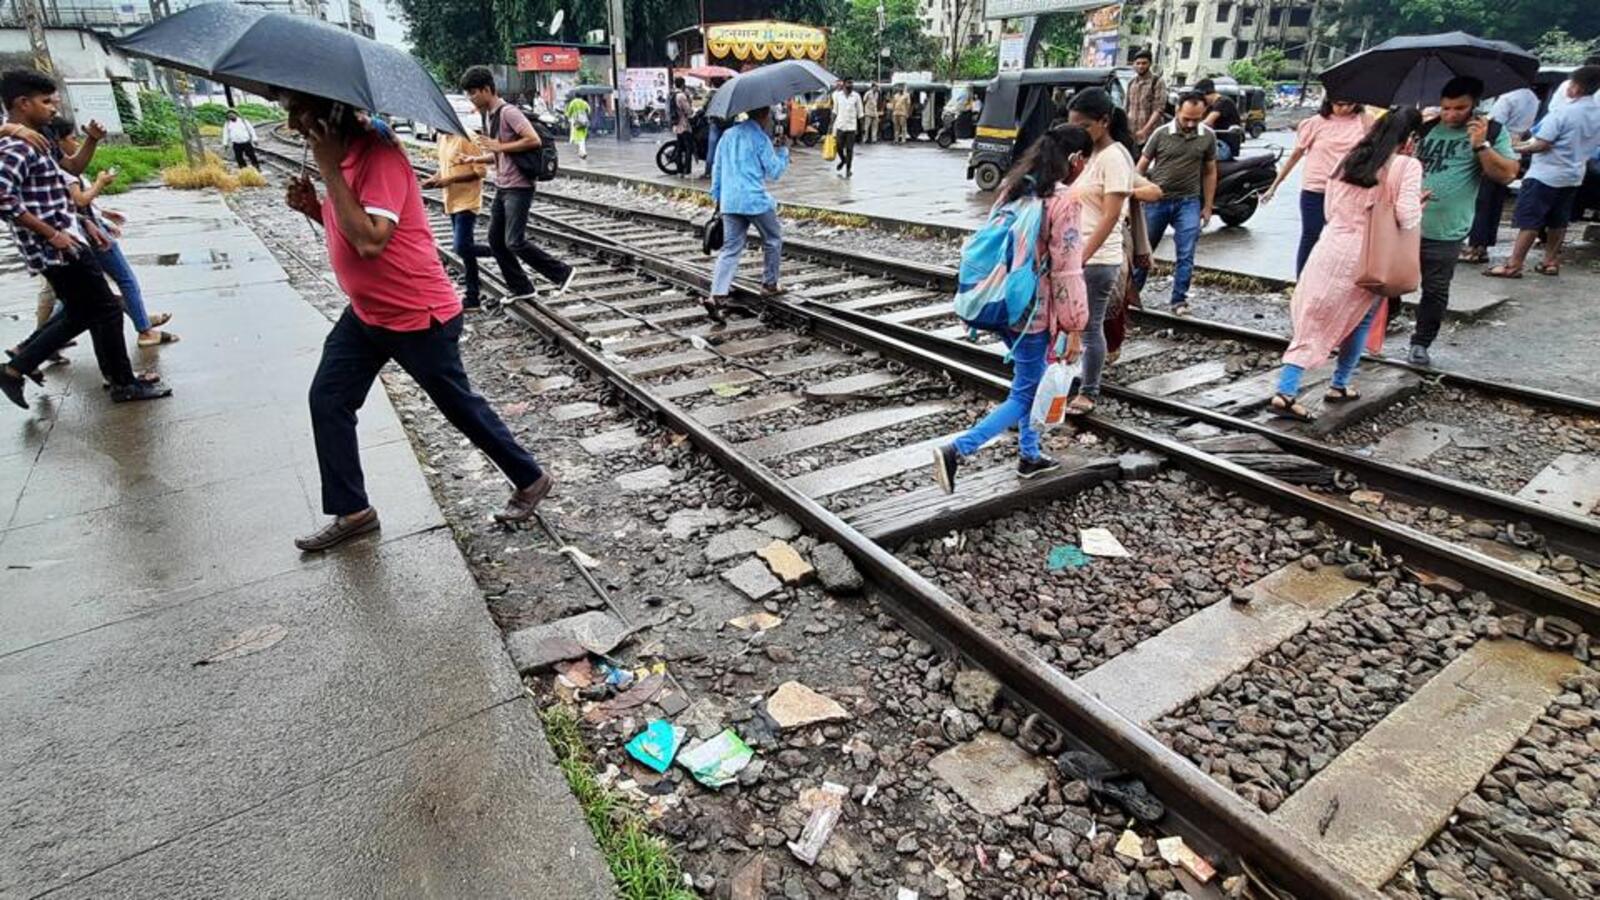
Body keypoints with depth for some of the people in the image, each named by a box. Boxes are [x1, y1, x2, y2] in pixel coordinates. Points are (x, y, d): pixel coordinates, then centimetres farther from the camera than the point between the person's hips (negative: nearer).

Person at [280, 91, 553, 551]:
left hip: (419, 317, -9)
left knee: (461, 406, 5)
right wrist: (312, 206, 1)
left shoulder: (379, 156, -21)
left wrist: (330, 170, -25)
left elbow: (370, 240, -30)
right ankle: (352, 511, 19)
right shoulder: (340, 154, 8)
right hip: (365, 312, 9)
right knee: (327, 400, 8)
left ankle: (530, 479, 25)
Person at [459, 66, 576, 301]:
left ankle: (562, 273, 0)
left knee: (514, 242, -13)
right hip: (501, 187, 10)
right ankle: (521, 288, 18)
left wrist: (500, 146, -18)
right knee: (496, 241, 9)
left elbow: (534, 140, -23)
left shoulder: (508, 112, -14)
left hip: (518, 188, -10)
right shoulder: (487, 115, 14)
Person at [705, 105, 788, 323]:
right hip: (755, 200, -6)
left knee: (730, 249, 4)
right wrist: (783, 149, 8)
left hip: (729, 202, 6)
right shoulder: (761, 139, -8)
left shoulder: (728, 135, 13)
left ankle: (717, 296, -11)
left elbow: (717, 169, 15)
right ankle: (769, 283, 25)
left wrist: (717, 197, 22)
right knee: (773, 240, 18)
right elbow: (774, 172, -5)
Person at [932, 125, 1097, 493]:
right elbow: (1067, 271, -18)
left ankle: (1029, 456, 33)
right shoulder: (1065, 200, -17)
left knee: (1028, 381, 22)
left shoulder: (1012, 184, 6)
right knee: (1025, 394, 2)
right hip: (1032, 310, -8)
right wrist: (1074, 327, -10)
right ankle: (955, 450, -11)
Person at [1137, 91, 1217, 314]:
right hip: (1157, 200, -1)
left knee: (1186, 255, -3)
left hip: (1188, 203, 1)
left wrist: (1207, 206, 7)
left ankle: (1179, 300, 5)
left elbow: (1209, 172, 9)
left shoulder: (1208, 137, 2)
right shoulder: (1161, 134, -4)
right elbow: (1141, 167, 2)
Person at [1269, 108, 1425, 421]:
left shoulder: (1349, 161, 12)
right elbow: (1407, 215, -14)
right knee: (1358, 322, 17)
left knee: (1312, 322, 4)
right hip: (1365, 258, -4)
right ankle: (1339, 386, 24)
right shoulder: (1407, 166, -5)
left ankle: (1286, 392, -8)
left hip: (1330, 249, 4)